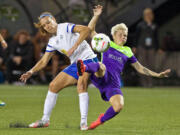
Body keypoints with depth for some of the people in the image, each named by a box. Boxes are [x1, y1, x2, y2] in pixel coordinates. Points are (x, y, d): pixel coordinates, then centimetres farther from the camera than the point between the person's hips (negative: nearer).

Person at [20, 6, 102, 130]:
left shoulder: (65, 27, -8)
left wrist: (74, 47, -26)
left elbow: (86, 30, -22)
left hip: (87, 60, -8)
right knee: (54, 85, 6)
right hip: (75, 65, 8)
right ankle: (45, 120, 15)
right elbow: (44, 61, 17)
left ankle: (84, 122, -28)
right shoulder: (52, 42, 13)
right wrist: (31, 72, 2)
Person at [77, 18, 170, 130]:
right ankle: (84, 68, -74)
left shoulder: (127, 52, 27)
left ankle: (101, 120, 2)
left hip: (114, 83, 3)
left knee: (119, 106, -25)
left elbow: (140, 68, 31)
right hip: (101, 77, -3)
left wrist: (157, 75, 22)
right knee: (101, 66, -40)